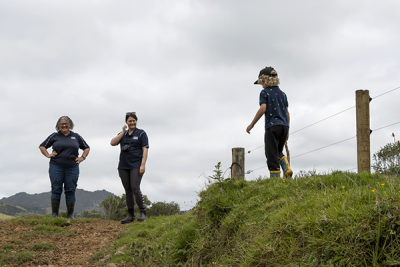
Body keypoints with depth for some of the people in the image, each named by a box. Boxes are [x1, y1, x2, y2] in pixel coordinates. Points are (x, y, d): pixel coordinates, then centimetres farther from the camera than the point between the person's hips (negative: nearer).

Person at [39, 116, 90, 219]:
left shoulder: (76, 137, 12)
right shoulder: (54, 136, 8)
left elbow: (87, 148, 21)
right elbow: (42, 146, 15)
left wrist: (82, 157, 7)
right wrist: (48, 155, 0)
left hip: (72, 168, 1)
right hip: (56, 167, -1)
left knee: (71, 190, 0)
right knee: (56, 190, -2)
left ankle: (70, 215, 5)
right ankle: (54, 214, 2)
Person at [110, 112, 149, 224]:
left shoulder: (141, 133, 2)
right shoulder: (122, 134, 16)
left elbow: (145, 150, -4)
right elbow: (112, 143, 1)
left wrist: (143, 165, -14)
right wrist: (123, 132, -4)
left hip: (136, 166, -5)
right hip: (123, 167, 5)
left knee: (135, 188, -15)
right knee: (128, 190, 5)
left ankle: (143, 213, -8)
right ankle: (131, 215, 9)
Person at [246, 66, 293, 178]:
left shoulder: (265, 92, -1)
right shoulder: (282, 93, 16)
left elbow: (263, 108, -13)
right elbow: (287, 113, 14)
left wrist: (252, 124, -8)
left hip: (272, 126, -6)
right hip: (284, 125, 6)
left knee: (272, 154, -2)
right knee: (278, 152, 20)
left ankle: (275, 178, -7)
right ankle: (287, 168, -3)